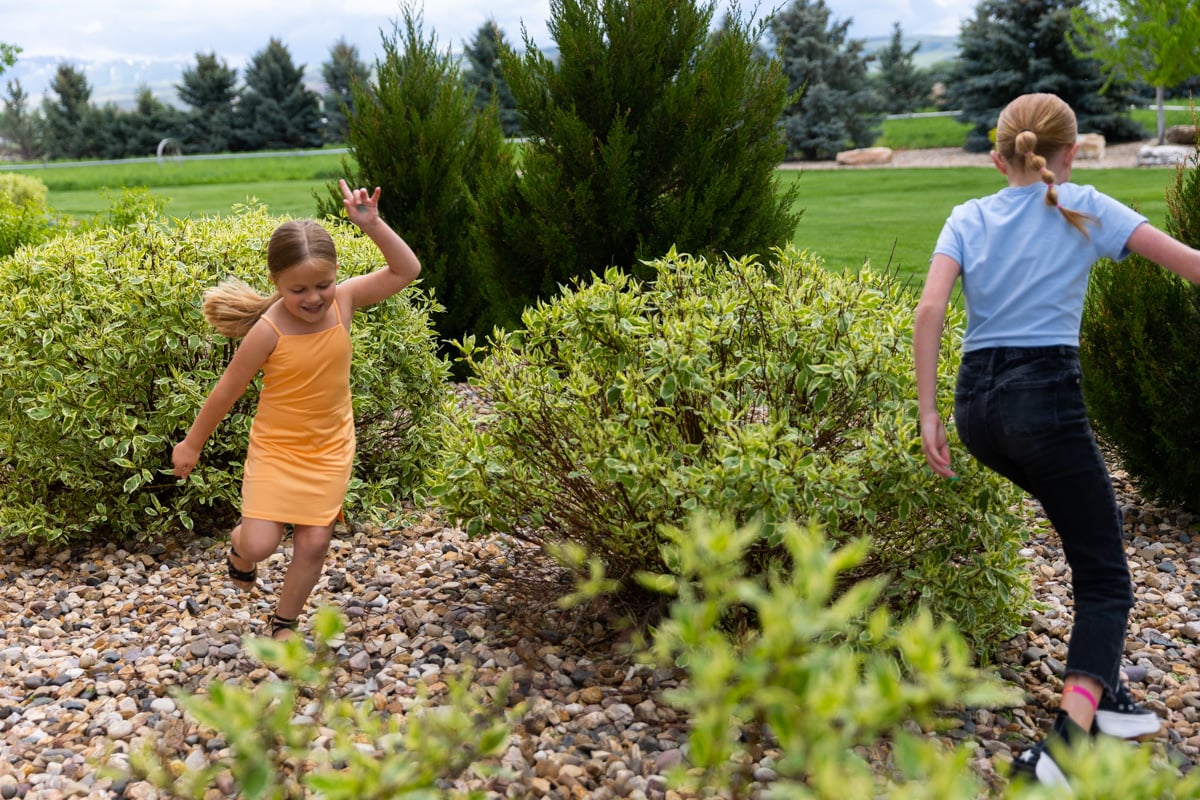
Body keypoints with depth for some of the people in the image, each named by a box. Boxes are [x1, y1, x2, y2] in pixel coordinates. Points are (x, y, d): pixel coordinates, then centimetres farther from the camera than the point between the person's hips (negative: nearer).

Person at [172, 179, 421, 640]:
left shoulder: (343, 301, -13)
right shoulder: (268, 331, -22)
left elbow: (407, 270, -13)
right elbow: (227, 391, -11)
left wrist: (372, 225, -26)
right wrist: (192, 443, 0)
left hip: (329, 449, 3)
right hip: (276, 447, -2)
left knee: (313, 542, 2)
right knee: (260, 544, -8)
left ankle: (284, 624, 27)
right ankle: (239, 550, 32)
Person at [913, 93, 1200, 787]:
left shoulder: (969, 218, 11)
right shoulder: (1083, 208, 3)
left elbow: (930, 309, -4)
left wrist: (929, 417, -2)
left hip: (977, 403, 5)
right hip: (1046, 397, -5)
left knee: (1091, 523, 27)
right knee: (1107, 579, 2)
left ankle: (1101, 691, 31)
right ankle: (1069, 743, -15)